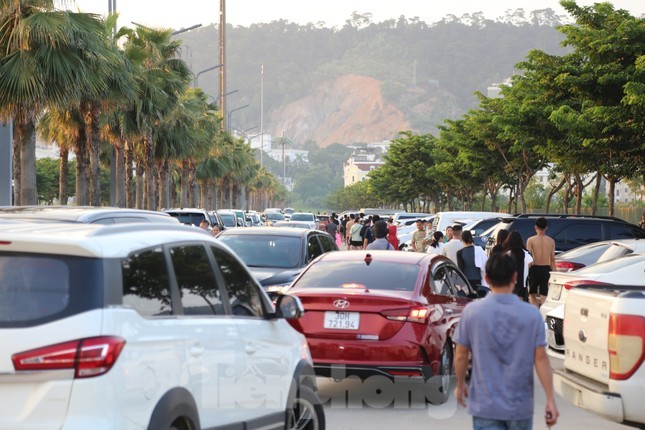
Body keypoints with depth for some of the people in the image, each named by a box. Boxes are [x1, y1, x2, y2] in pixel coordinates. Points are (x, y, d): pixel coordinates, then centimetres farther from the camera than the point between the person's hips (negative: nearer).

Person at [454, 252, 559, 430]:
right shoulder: (532, 314, -7)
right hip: (520, 407, 1)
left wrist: (460, 385, 16)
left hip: (485, 406, -1)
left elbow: (461, 355, -1)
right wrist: (550, 399, -4)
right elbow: (541, 358, -8)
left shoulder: (472, 311, -7)